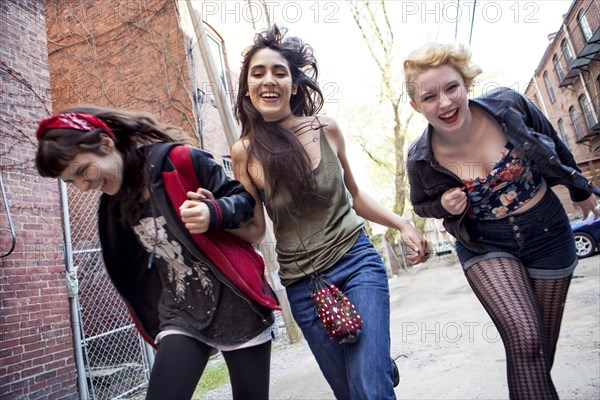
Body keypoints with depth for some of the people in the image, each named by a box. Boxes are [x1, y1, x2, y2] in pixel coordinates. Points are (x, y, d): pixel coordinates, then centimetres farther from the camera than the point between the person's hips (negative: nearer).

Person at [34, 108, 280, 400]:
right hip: (180, 315, 4)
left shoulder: (179, 161, -13)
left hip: (236, 305, -4)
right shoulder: (114, 204, 7)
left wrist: (215, 213, -26)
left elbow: (245, 198, -8)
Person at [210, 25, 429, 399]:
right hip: (302, 284, 1)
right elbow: (254, 229, 0)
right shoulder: (246, 151, -6)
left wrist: (402, 224, 4)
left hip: (357, 262, 0)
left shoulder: (326, 129, -3)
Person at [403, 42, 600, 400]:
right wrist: (445, 206, -20)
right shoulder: (422, 159, -18)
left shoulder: (509, 105, -17)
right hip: (486, 246, -2)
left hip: (547, 232, 2)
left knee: (543, 346, 11)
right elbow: (422, 204, 4)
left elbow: (555, 146, 4)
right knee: (525, 340, -23)